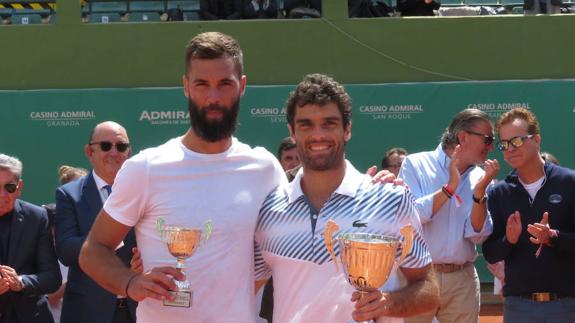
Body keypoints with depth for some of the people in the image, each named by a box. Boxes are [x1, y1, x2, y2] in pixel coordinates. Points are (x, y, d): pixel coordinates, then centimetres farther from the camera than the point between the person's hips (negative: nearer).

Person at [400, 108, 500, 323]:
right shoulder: (416, 165, -2)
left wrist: (480, 191, -11)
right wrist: (450, 187, -14)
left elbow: (478, 235, 0)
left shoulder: (480, 178, 7)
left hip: (463, 280, 4)